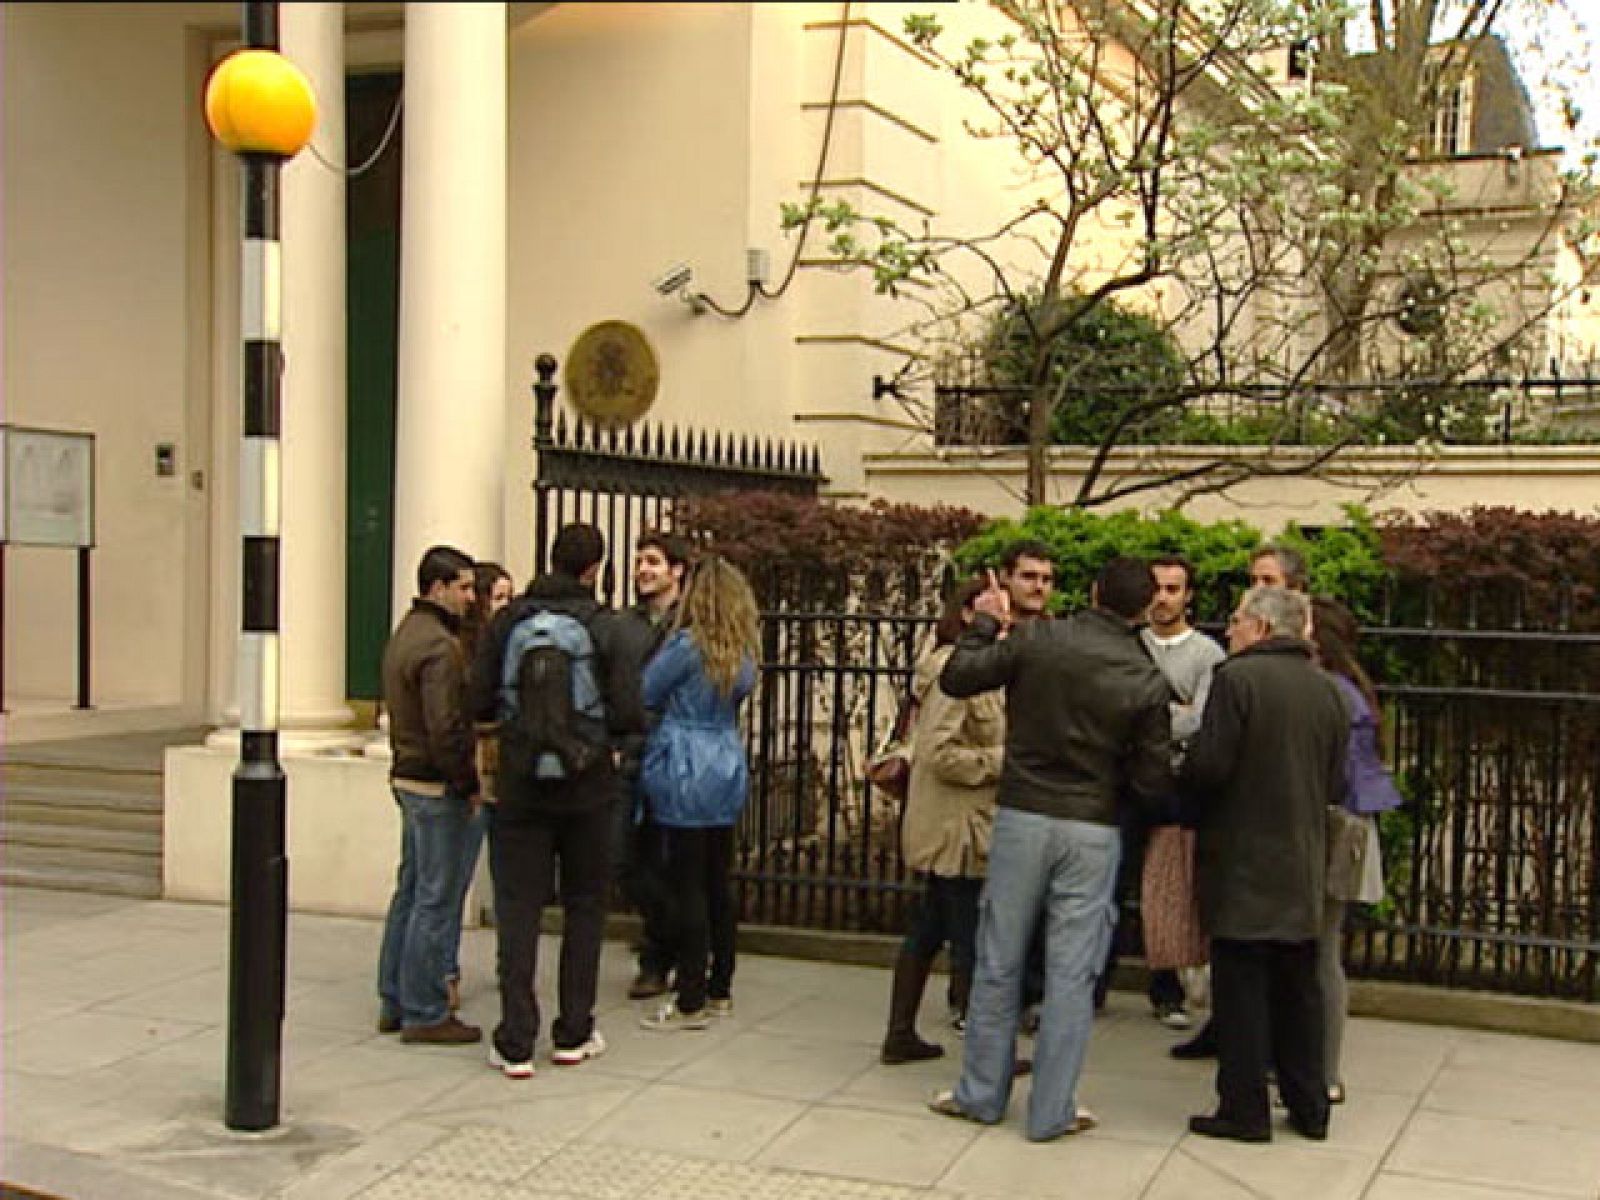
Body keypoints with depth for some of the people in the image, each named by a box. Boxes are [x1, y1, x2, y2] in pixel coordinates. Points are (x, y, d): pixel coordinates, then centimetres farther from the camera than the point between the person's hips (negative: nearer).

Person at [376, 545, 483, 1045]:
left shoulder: (404, 634, 14)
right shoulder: (438, 645, -18)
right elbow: (445, 727, -23)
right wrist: (468, 784, -13)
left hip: (408, 776, 10)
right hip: (438, 786, -10)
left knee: (410, 891, 16)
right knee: (436, 901, -3)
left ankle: (394, 1003, 23)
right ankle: (424, 1013, 3)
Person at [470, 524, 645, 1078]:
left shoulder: (508, 622, -4)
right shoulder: (603, 626, -8)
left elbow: (478, 703, -5)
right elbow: (629, 714, -11)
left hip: (519, 787, 1)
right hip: (586, 787, -1)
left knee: (517, 911, 6)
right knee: (584, 908, 14)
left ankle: (515, 1044, 4)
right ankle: (573, 1035, 18)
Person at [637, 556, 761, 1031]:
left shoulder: (687, 645, -13)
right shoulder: (743, 654, 7)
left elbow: (644, 696, -6)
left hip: (687, 774, -7)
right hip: (728, 773, 7)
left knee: (689, 888, -3)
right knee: (719, 884, 14)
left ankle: (691, 1002, 1)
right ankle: (720, 991, 21)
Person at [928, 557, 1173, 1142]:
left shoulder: (1036, 640, -7)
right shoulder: (1148, 681, -5)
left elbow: (955, 678, -3)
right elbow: (1152, 780, -2)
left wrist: (984, 622, 11)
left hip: (1022, 815, 1)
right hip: (1092, 830, 0)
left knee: (999, 962, 11)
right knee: (1071, 972, 6)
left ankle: (981, 1093, 21)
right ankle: (1052, 1110, 11)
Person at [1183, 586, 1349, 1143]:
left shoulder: (1237, 678, -13)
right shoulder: (1326, 689, 6)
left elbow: (1209, 766, -18)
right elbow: (1336, 784, 9)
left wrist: (1186, 757, 3)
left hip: (1243, 861, -6)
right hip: (1303, 866, 6)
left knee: (1240, 988, 2)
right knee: (1298, 988, 15)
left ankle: (1244, 1110, 6)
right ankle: (1309, 1108, 22)